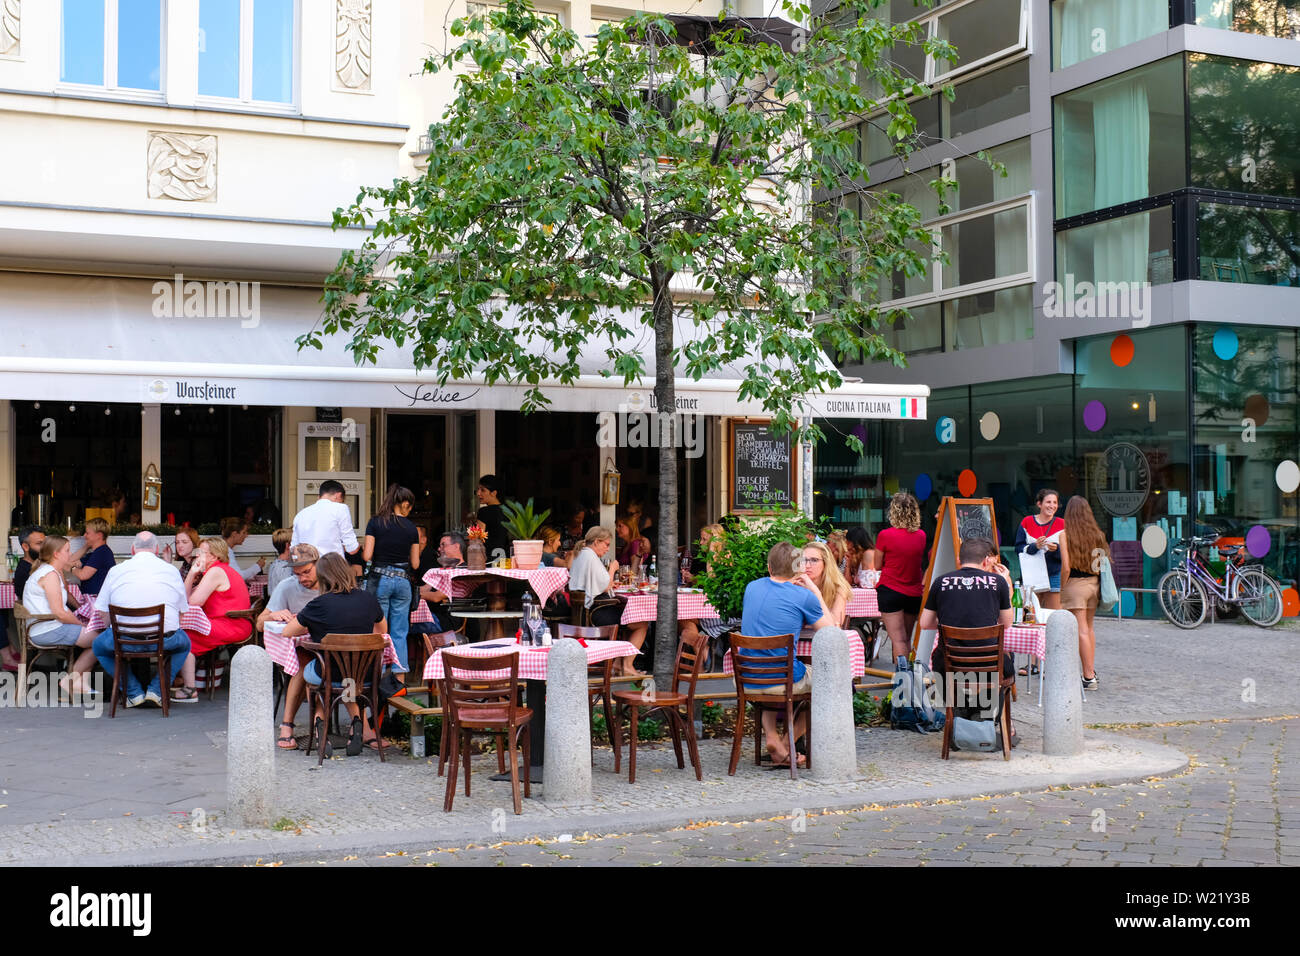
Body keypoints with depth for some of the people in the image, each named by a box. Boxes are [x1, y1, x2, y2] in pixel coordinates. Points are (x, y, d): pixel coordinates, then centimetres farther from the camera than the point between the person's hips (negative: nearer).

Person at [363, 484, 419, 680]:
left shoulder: (375, 522, -3)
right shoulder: (411, 528, 3)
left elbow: (367, 555, -8)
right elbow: (415, 563, 5)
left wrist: (363, 549, 14)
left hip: (379, 579, -2)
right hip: (403, 581, 2)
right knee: (399, 633, 7)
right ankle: (400, 679, 6)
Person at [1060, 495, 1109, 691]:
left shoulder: (1065, 535, -10)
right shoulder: (1096, 534, 3)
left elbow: (1066, 567, -15)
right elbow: (1103, 563, 5)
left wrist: (1061, 589, -4)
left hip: (1075, 584, -5)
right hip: (1094, 584, 6)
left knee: (1081, 631, -3)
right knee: (1089, 628, 18)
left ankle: (1089, 677, -1)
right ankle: (1091, 672, 24)